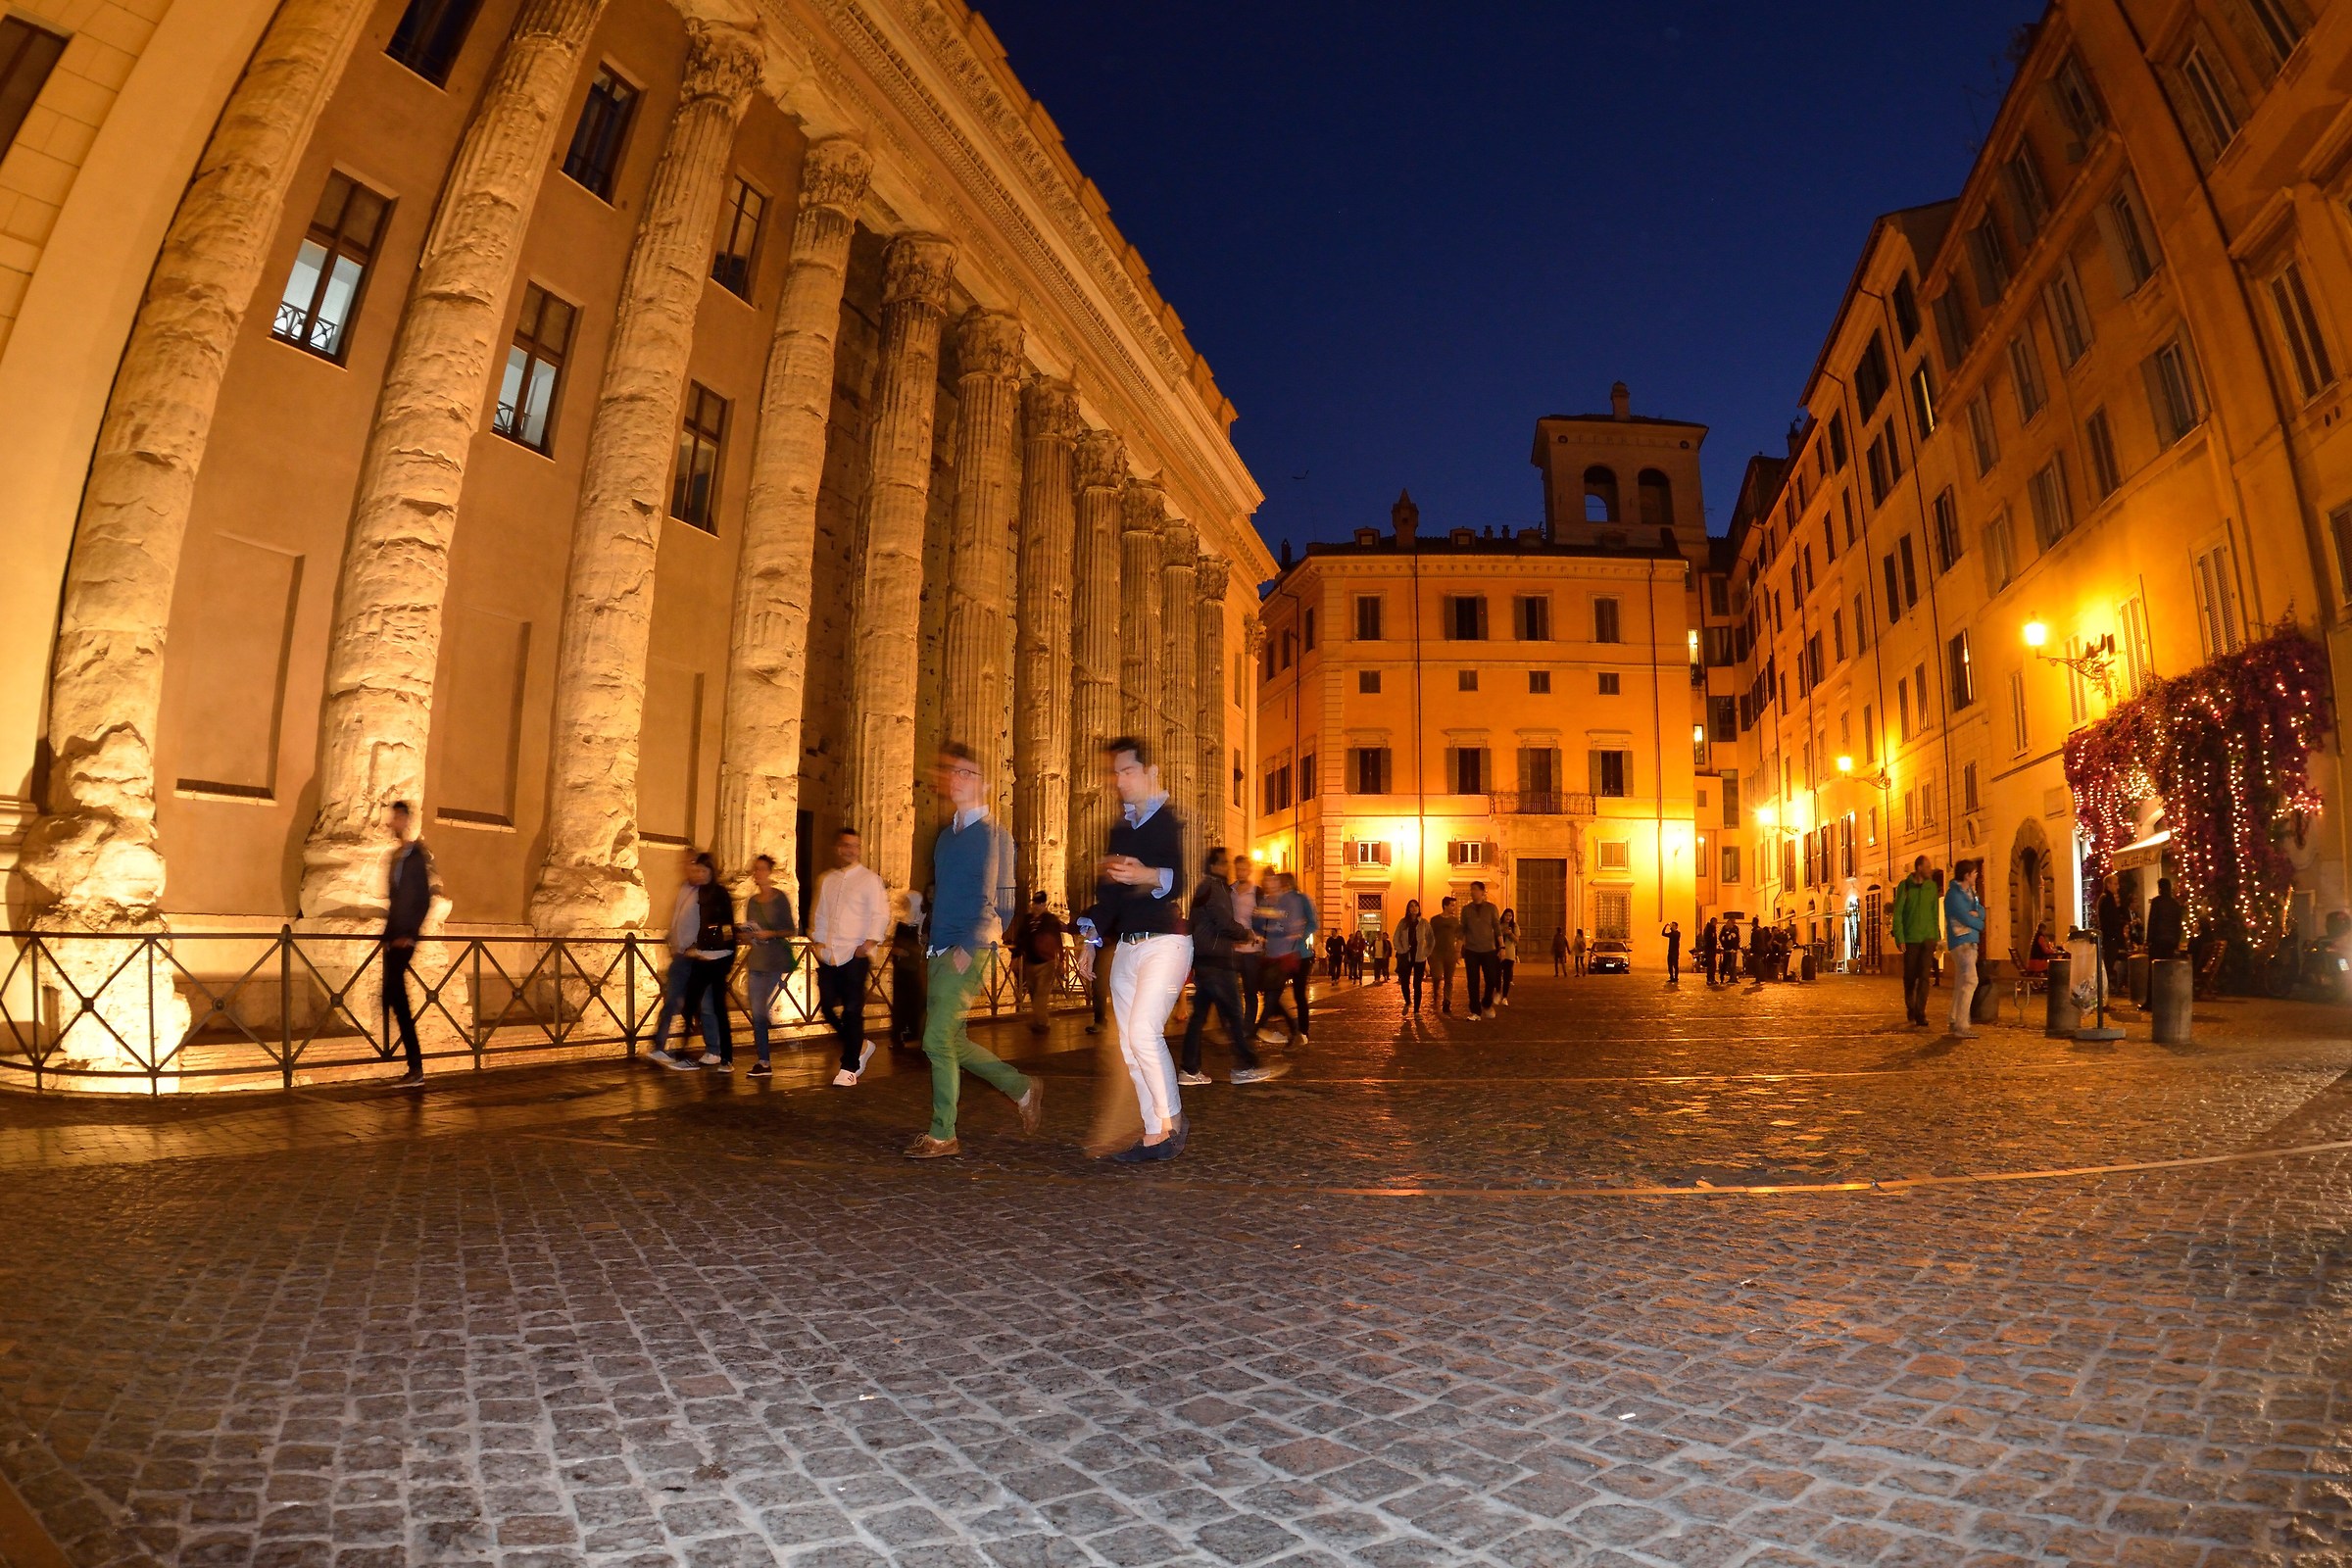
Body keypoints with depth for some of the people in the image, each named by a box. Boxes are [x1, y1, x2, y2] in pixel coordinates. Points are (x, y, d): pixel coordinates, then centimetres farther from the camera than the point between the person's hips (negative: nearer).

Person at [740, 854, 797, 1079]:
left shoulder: (780, 898, -4)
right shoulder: (751, 901, 13)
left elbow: (791, 931, -3)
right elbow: (749, 931, 19)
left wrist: (771, 934, -18)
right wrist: (744, 934, -2)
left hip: (776, 961, -6)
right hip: (756, 960, 6)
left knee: (764, 1009, -12)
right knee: (757, 1013, 2)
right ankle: (764, 1063, 8)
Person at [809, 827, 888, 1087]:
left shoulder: (869, 879, -2)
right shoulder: (825, 880, 16)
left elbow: (880, 914, -7)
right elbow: (818, 913, 22)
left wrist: (870, 943, -16)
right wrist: (815, 938, 9)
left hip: (855, 955, -6)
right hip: (828, 954, 6)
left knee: (852, 1011, -4)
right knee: (827, 1007, 4)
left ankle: (849, 1068, 5)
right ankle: (860, 1047, 25)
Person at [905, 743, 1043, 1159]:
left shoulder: (992, 835, -7)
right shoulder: (946, 836, 16)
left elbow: (998, 901, -13)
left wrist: (968, 949, -19)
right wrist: (933, 945, 13)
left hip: (968, 953, -8)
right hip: (941, 952, 8)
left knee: (938, 1041, -8)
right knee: (952, 1041, 11)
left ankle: (942, 1135, 4)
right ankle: (1023, 1089, 27)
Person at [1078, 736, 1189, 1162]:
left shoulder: (1173, 822, -6)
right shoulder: (1121, 828, 17)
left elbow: (1181, 880, -20)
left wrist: (1148, 876, -38)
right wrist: (1092, 938, 19)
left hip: (1165, 943, -8)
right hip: (1124, 947, 8)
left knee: (1144, 1032, -19)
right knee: (1130, 1046, 6)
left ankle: (1172, 1121, -1)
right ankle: (1154, 1137, 13)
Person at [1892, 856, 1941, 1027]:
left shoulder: (1931, 887, 6)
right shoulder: (1905, 886, -2)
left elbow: (1935, 914, 11)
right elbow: (1897, 913, -3)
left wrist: (1936, 938, 9)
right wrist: (1899, 938, -9)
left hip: (1927, 938, 1)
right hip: (1910, 938, -1)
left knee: (1924, 977, -7)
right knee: (1910, 977, 8)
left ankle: (1920, 1014, -8)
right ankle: (1910, 1009, 28)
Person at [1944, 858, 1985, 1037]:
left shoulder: (1968, 892, 15)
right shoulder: (1954, 894, -14)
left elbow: (1981, 911, 10)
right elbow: (1966, 919, -18)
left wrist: (1975, 913, -13)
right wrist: (1979, 924, 2)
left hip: (1970, 942, 10)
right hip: (1962, 942, -10)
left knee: (1961, 983, 14)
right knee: (1970, 981, -15)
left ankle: (1955, 1023, 21)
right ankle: (1961, 1027, -17)